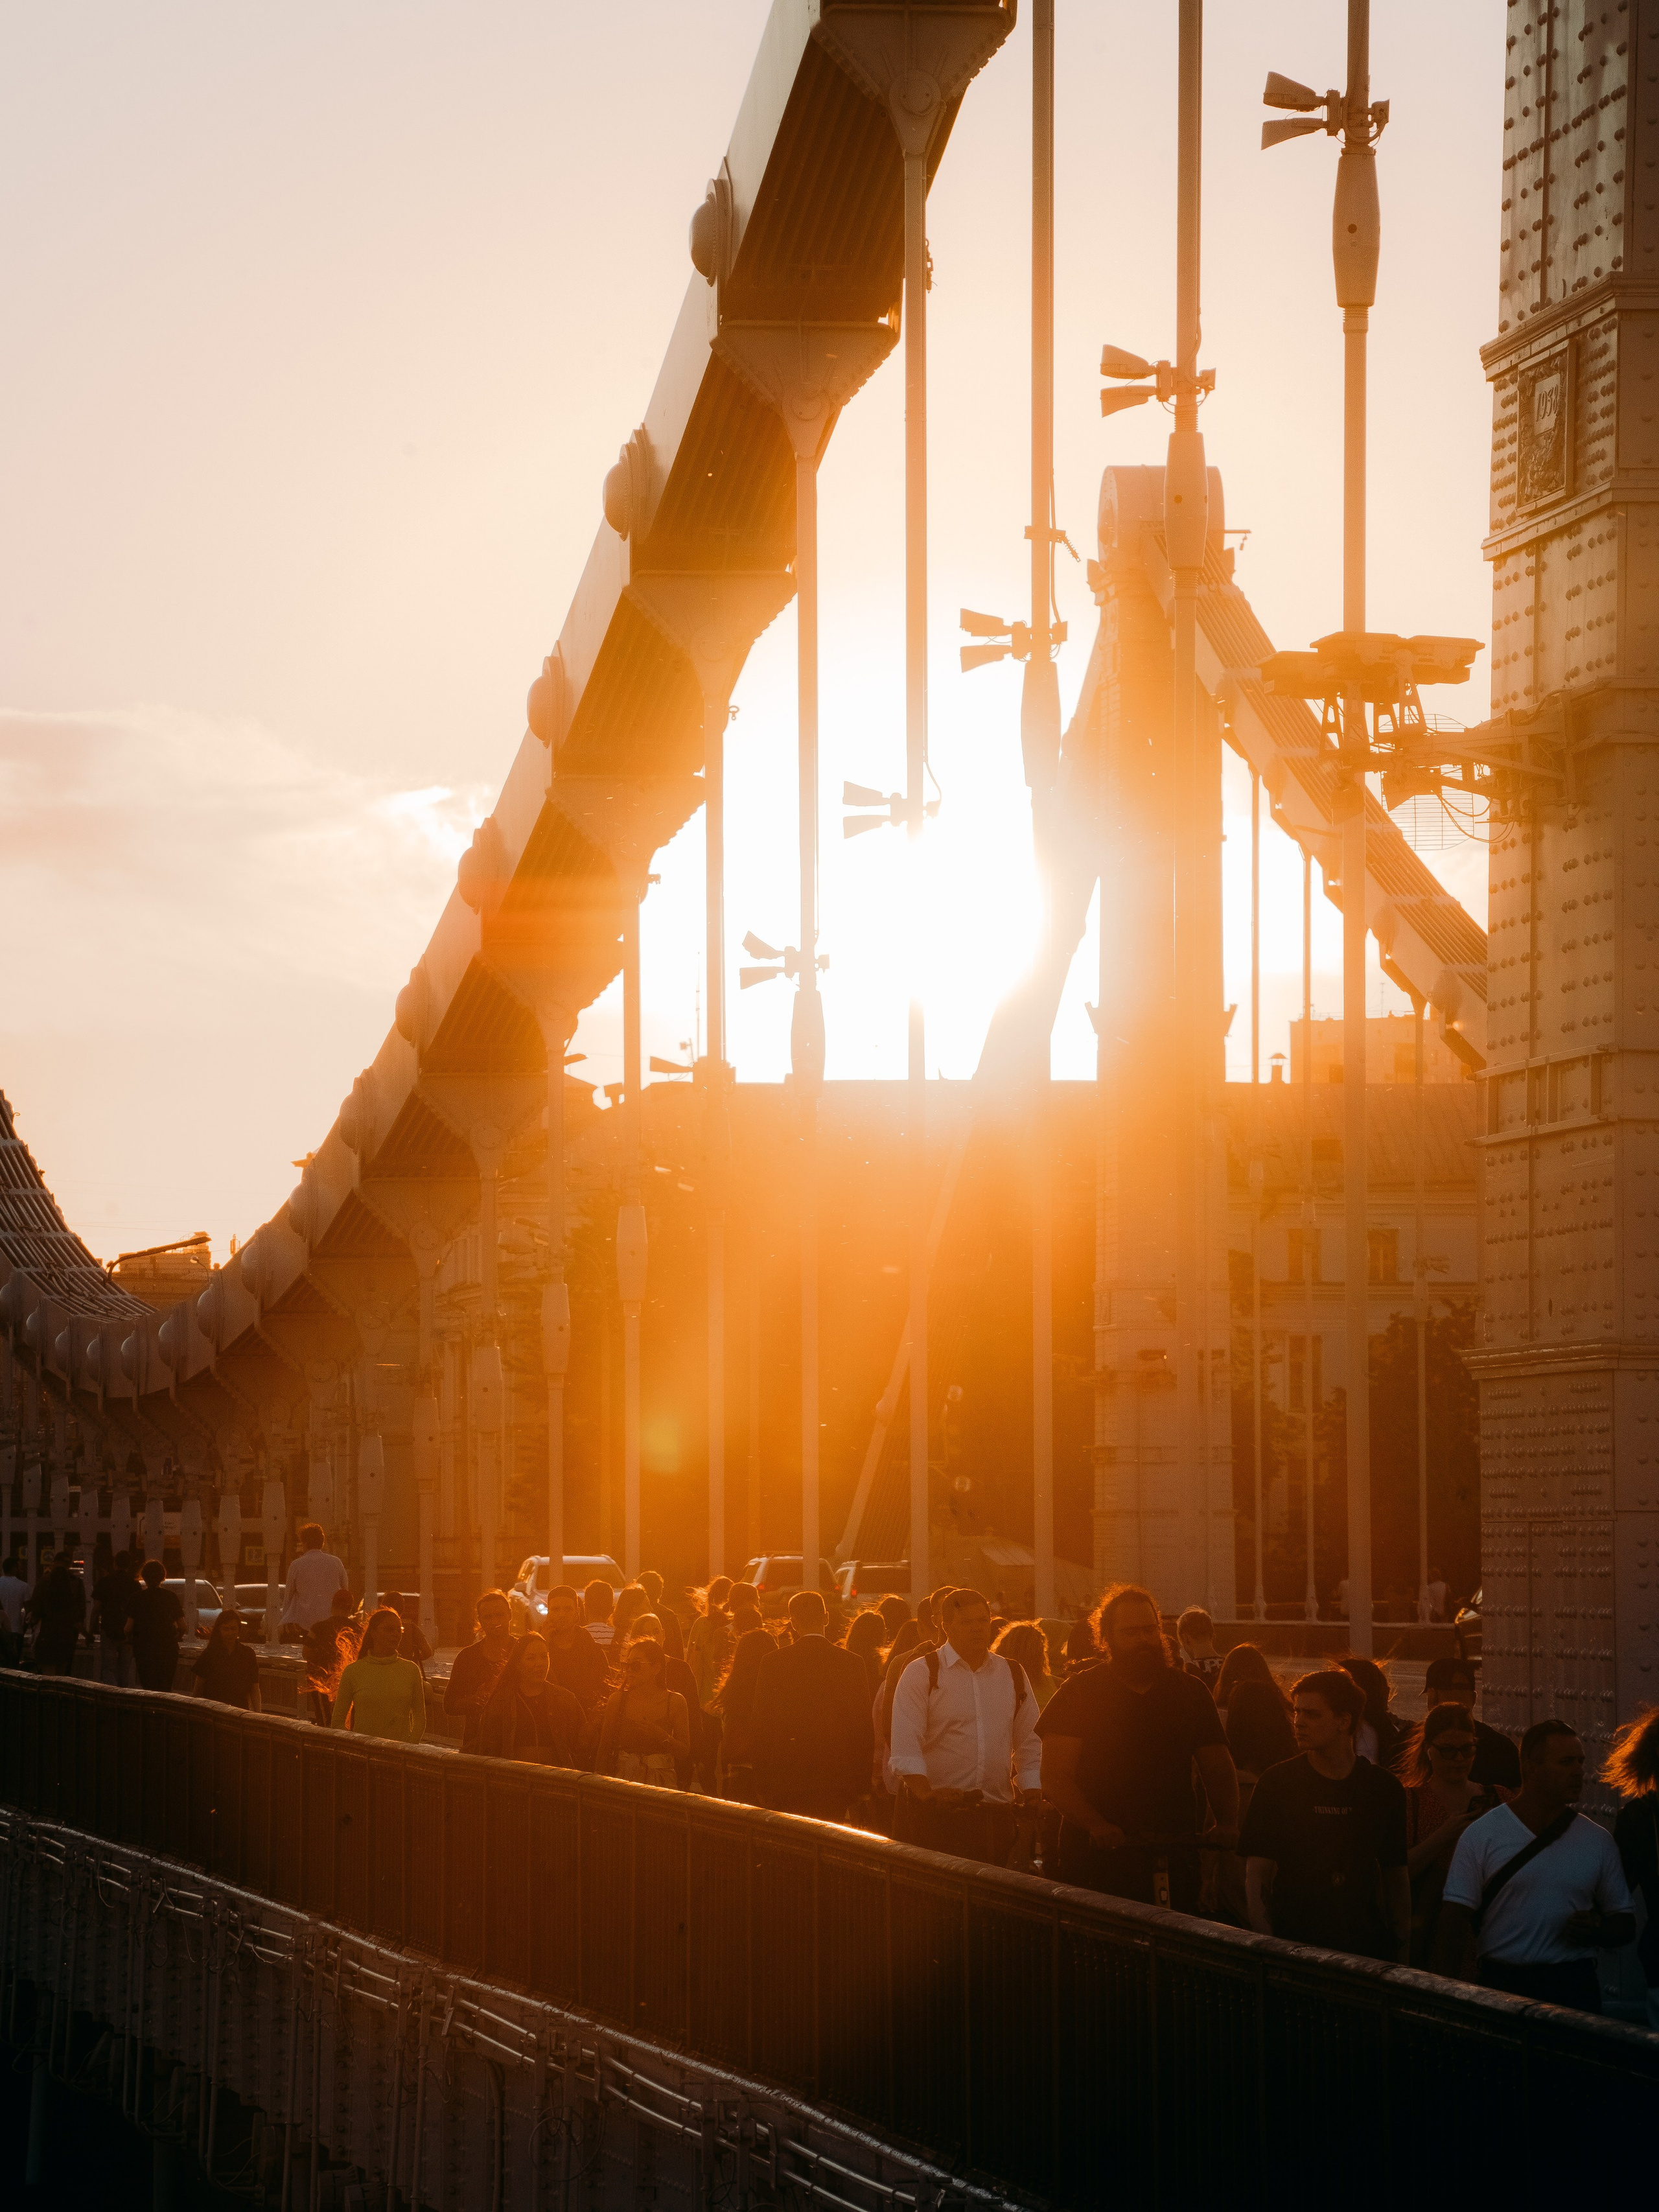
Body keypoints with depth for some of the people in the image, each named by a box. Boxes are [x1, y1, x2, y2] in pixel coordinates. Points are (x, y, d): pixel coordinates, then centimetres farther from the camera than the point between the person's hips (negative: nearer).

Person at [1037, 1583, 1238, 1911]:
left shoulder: (1190, 1692, 13)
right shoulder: (1079, 1693, 4)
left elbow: (1218, 1767, 15)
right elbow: (1055, 1779, -4)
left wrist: (1228, 1822, -5)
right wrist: (1096, 1825, -21)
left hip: (1173, 1858, 3)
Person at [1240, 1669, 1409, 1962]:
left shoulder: (1384, 1789, 7)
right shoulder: (1279, 1783, 1)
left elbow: (1397, 1875, 13)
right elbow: (1257, 1875, -1)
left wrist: (1402, 1949, 7)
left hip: (1367, 1946, 2)